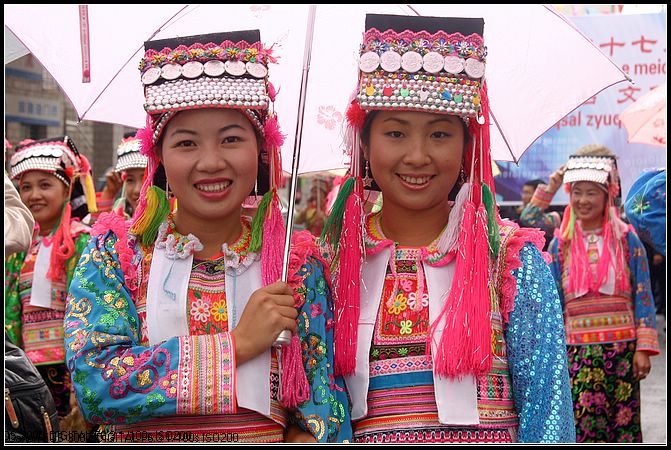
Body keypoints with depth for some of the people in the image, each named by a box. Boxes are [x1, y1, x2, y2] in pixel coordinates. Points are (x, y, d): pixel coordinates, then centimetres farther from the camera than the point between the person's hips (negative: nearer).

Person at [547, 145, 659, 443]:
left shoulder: (627, 240, 3)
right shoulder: (560, 245, 5)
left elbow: (643, 297, 2)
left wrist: (643, 348, -4)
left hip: (621, 347, 0)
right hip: (577, 350, 0)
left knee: (624, 422, 5)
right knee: (581, 428, -4)